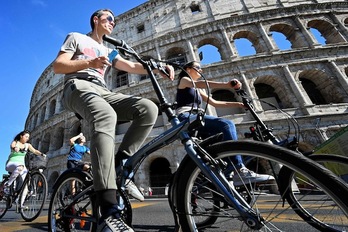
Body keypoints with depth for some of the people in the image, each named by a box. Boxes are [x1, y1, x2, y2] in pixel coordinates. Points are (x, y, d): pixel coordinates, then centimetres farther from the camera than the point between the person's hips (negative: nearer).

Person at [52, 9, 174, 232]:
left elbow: (132, 66, 14)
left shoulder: (108, 51, 34)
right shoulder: (76, 37, 21)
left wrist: (157, 68, -4)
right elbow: (58, 66, 8)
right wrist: (89, 62, -8)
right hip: (79, 86, -5)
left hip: (102, 91, 5)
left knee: (149, 108, -22)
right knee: (107, 116, -41)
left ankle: (119, 165, -18)